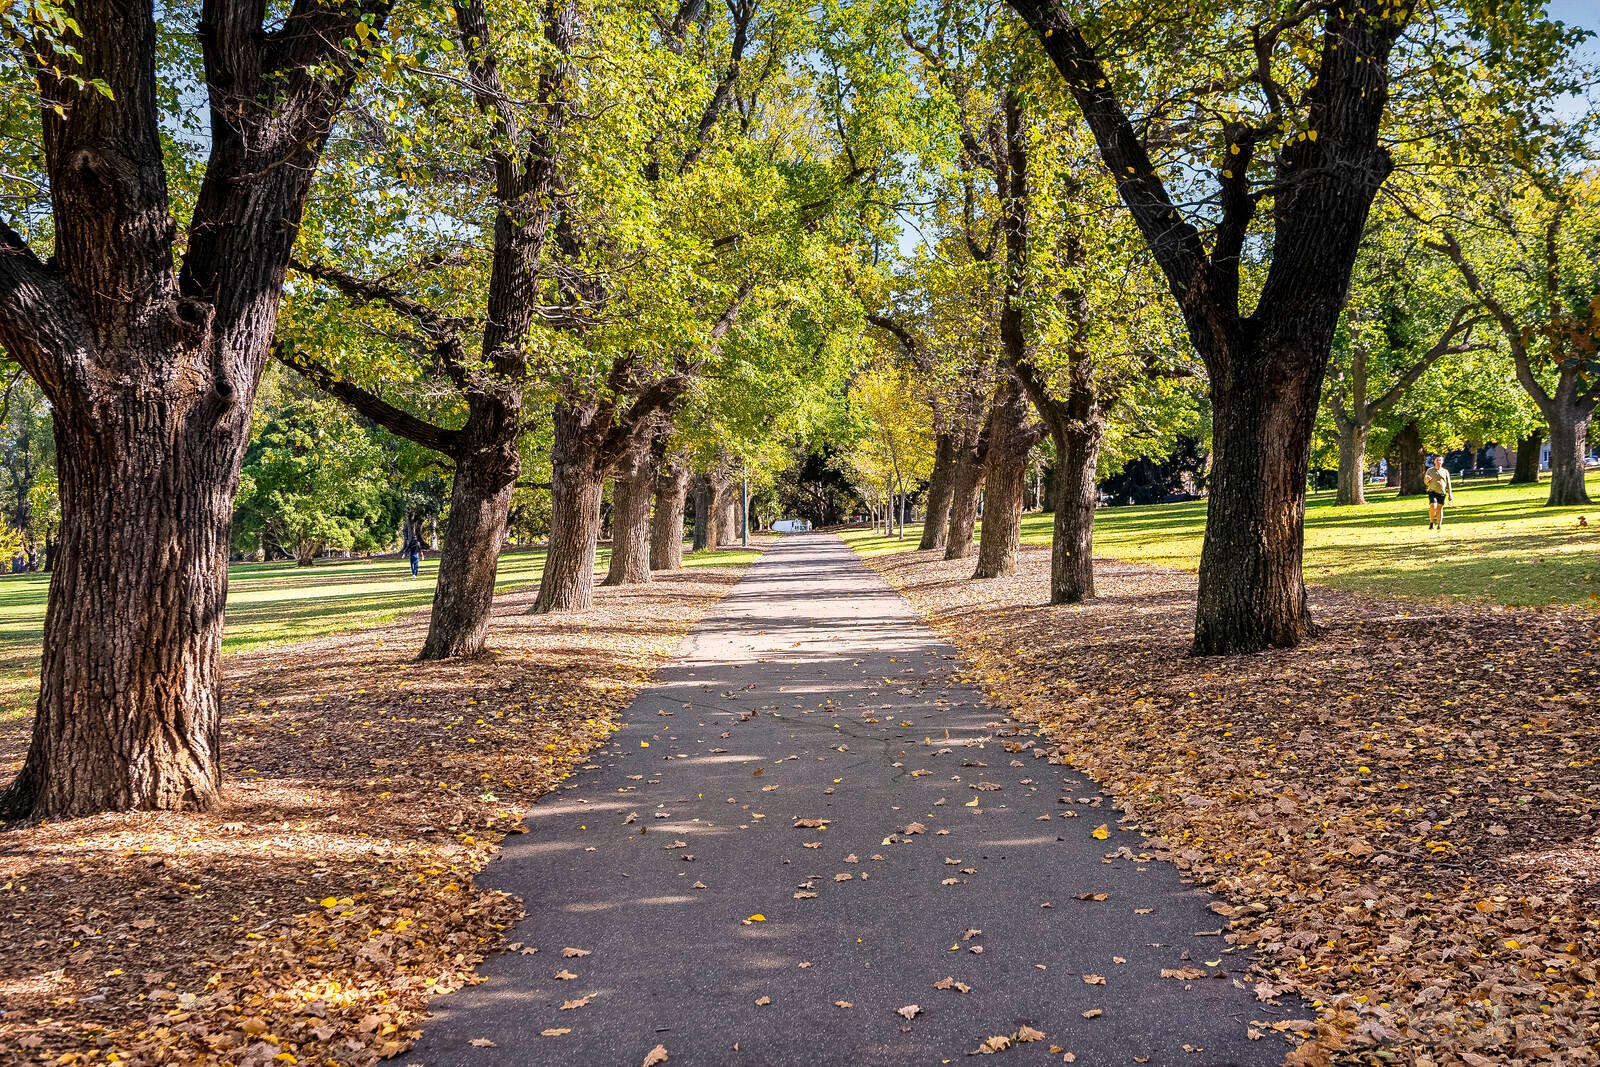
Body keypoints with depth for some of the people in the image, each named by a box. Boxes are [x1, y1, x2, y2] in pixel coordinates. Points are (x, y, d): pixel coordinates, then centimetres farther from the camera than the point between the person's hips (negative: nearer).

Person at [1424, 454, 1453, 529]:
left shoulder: (1445, 471, 10)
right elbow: (1425, 482, 11)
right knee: (1433, 506, -19)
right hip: (1432, 491, -2)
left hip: (1442, 493, 2)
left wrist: (1450, 494, 9)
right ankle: (1431, 522, -1)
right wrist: (1427, 480, -13)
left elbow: (1448, 484, 13)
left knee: (1440, 508, 2)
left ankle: (1439, 525, 9)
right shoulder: (1430, 470, 7)